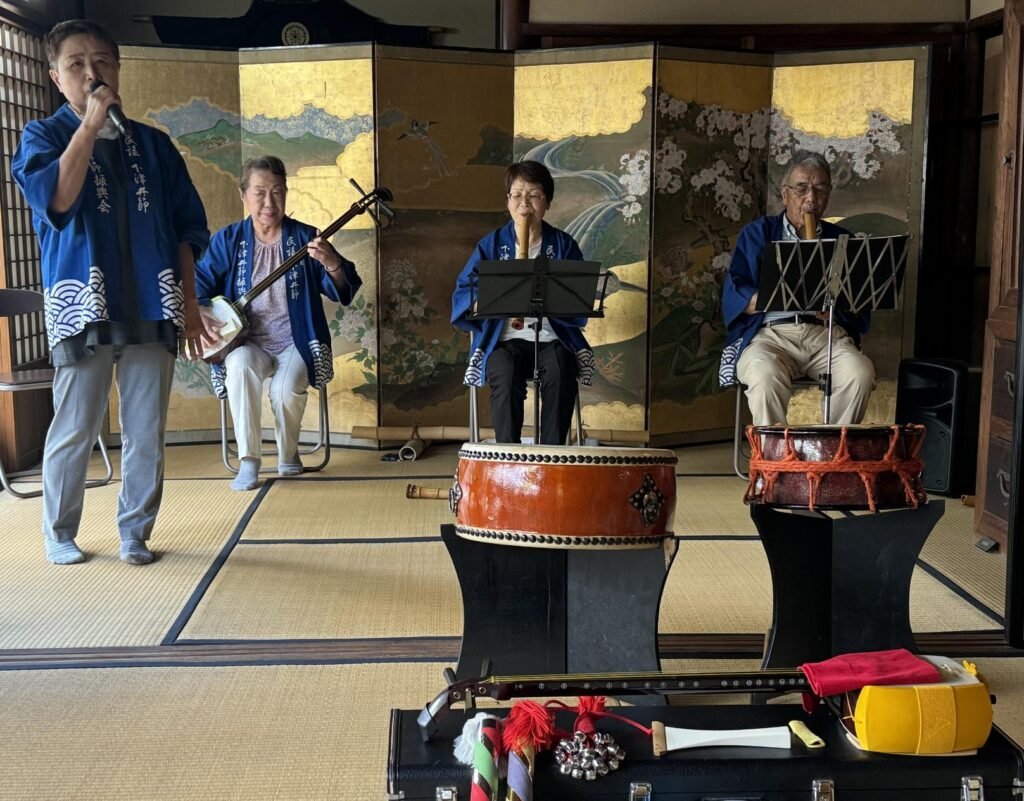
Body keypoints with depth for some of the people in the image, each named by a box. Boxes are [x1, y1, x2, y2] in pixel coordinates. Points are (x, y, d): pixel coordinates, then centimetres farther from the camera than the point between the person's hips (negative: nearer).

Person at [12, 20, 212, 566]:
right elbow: (55, 200, -17)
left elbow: (186, 227, 14)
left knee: (146, 434, 4)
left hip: (152, 311, 3)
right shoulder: (43, 136, 4)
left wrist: (189, 303, 8)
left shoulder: (153, 145, 12)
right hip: (83, 309, -2)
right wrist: (91, 123, -15)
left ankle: (135, 533, 17)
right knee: (74, 432, 2)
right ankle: (59, 535, 20)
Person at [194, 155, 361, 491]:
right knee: (239, 366, -33)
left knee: (286, 388, -29)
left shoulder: (304, 237, 1)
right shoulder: (227, 240, 4)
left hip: (295, 342, -1)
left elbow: (343, 290, -5)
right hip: (247, 342, 1)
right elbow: (198, 286, 6)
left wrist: (332, 264, -27)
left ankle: (288, 454, 3)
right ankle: (248, 460, -21)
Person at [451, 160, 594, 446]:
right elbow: (463, 294, 0)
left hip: (553, 337, 0)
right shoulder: (491, 244, 7)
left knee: (560, 375, -32)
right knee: (506, 376, -32)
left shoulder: (563, 245, 7)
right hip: (504, 339, 0)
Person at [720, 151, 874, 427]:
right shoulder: (757, 233, 15)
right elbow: (734, 297, 2)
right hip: (770, 333, -2)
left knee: (861, 373, -29)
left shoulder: (842, 240, 20)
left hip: (827, 333, 2)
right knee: (766, 376, -35)